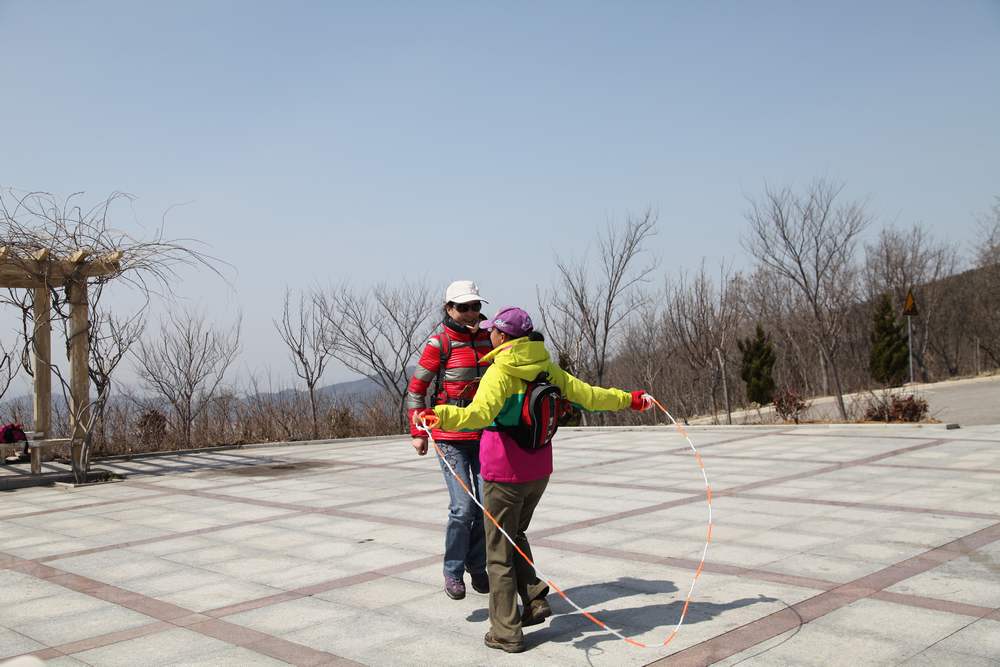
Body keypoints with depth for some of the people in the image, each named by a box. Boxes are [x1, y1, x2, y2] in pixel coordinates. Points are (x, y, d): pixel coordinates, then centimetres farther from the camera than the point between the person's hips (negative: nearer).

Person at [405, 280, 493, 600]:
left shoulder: (490, 337, 6)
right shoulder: (439, 343, -8)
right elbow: (415, 389, -3)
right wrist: (418, 432, -7)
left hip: (486, 435, 4)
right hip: (451, 437, -4)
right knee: (463, 508, -8)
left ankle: (477, 566, 25)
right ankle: (453, 571, 12)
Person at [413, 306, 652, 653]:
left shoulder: (500, 372, -16)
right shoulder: (545, 368, 2)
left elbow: (480, 413, -34)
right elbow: (587, 395, 9)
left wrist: (438, 416, -46)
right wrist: (630, 399, 23)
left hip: (504, 474, -6)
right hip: (539, 470, 6)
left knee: (499, 551, 6)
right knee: (515, 535, 27)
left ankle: (506, 632, 11)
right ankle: (535, 600, 17)